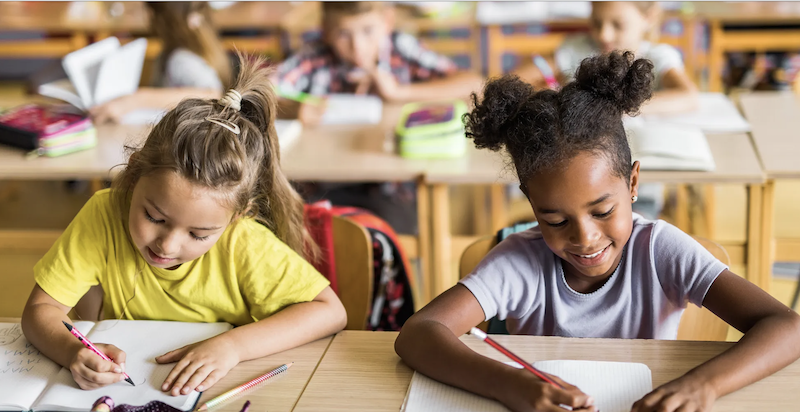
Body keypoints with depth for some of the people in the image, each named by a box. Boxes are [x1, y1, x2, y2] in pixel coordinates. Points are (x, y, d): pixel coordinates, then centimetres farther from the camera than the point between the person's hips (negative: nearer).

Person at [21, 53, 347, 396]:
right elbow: (41, 309, -11)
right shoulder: (105, 216, -16)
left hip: (219, 395, -1)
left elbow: (330, 312, -18)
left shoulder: (243, 243, -20)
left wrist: (234, 344, -27)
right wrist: (73, 352, -32)